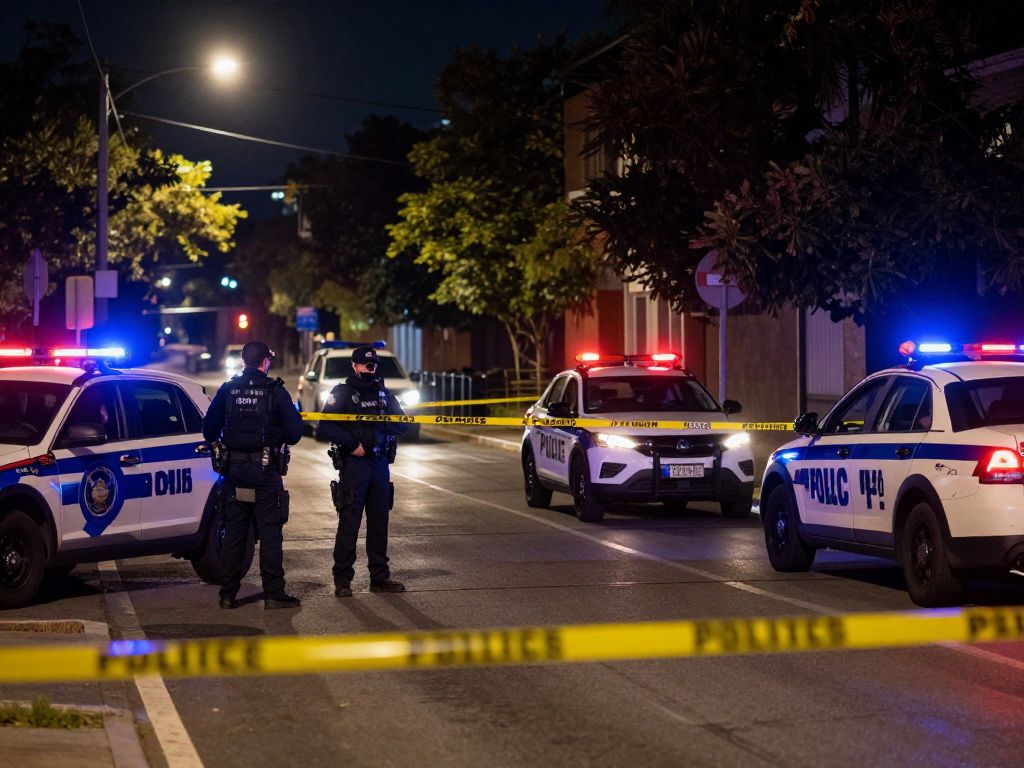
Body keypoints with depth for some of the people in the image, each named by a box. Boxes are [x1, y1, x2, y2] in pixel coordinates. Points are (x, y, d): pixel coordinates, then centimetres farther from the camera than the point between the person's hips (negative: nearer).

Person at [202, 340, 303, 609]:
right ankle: (274, 593, 0)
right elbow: (294, 433, -8)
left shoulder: (227, 390, 3)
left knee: (233, 532, 9)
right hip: (266, 471, -3)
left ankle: (228, 594, 10)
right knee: (270, 532, 1)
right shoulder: (276, 391, -7)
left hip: (234, 470, 3)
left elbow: (209, 431, 6)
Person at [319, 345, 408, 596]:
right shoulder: (342, 392, -3)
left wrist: (383, 425, -6)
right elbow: (325, 427, -12)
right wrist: (352, 445, -17)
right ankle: (342, 580, -3)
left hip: (380, 463, 6)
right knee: (349, 522, -6)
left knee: (379, 521, 9)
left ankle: (379, 577, 16)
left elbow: (402, 423, 13)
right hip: (354, 463, -5)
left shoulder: (383, 393, 13)